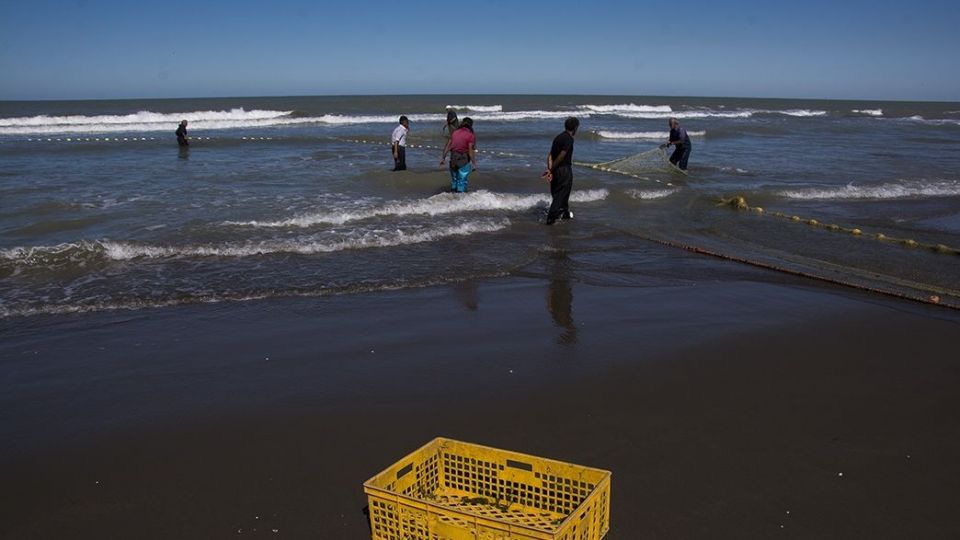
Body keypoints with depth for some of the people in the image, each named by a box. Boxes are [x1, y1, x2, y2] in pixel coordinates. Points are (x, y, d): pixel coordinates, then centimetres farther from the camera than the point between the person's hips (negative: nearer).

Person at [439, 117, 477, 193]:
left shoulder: (455, 132, 8)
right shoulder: (470, 135, -9)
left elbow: (447, 146, 7)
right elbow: (471, 151, -15)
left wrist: (443, 158, 12)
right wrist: (474, 164, -13)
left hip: (453, 159, 6)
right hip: (463, 159, -6)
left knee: (454, 179, 18)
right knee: (462, 180, 2)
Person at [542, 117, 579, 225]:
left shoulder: (558, 137, 10)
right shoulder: (569, 139, -16)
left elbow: (550, 155, 3)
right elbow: (561, 156, -20)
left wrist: (549, 169, -6)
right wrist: (551, 170, -13)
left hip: (556, 170, 9)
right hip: (565, 169, -9)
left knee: (557, 193, 20)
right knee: (561, 194, -1)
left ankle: (565, 213, 38)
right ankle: (551, 218, -4)